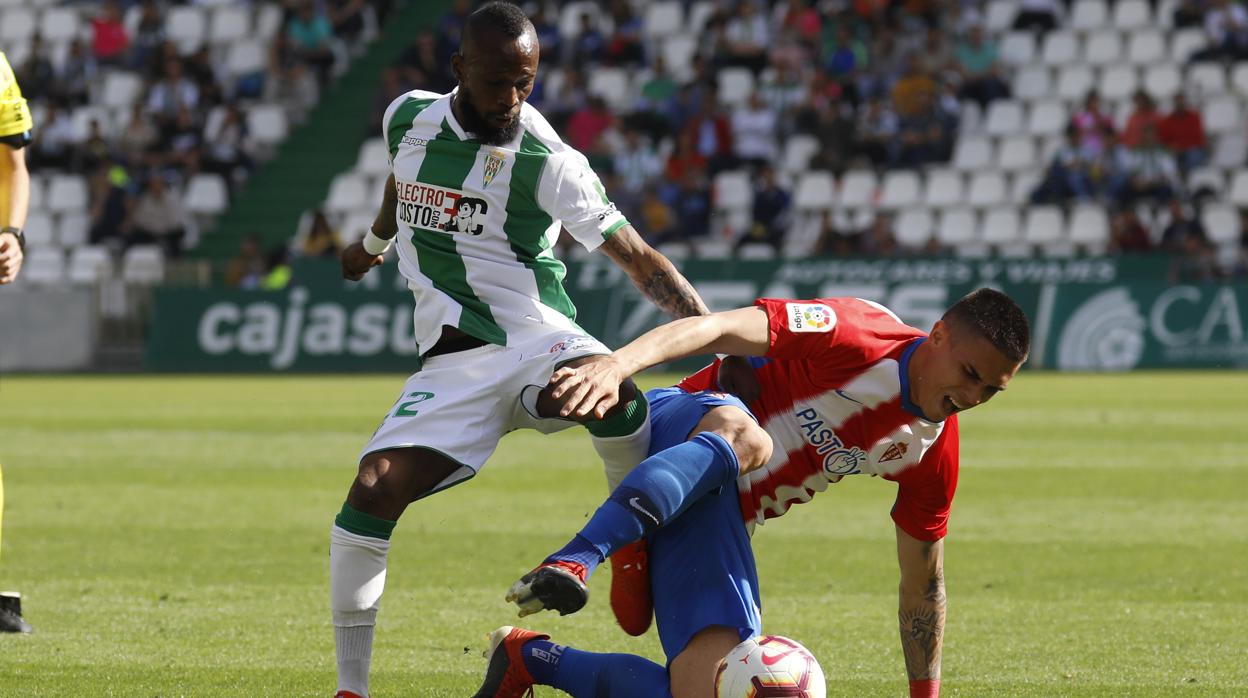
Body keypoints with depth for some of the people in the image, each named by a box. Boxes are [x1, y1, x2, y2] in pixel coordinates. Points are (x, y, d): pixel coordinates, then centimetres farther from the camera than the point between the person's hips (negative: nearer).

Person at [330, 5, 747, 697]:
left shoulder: (545, 162, -10)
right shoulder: (409, 119, 3)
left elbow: (640, 262, -10)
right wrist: (374, 242, 48)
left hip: (535, 337, -3)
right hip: (451, 362, 3)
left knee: (612, 392, -38)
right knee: (373, 494, -17)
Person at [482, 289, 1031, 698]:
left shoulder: (933, 454, 7)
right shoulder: (861, 340, -14)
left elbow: (922, 586, 19)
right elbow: (721, 329, -23)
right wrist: (617, 365, -39)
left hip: (725, 516, 7)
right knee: (742, 436, -44)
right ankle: (574, 561, -57)